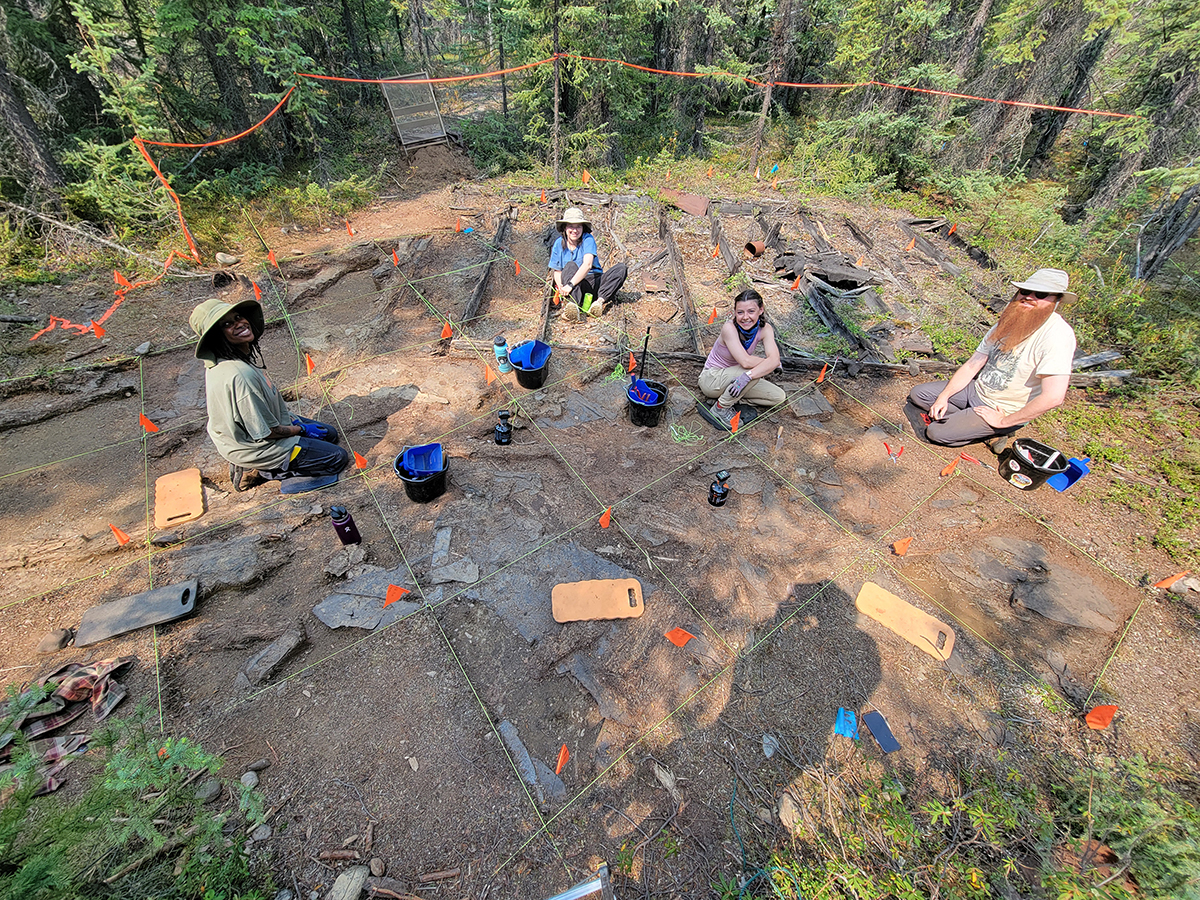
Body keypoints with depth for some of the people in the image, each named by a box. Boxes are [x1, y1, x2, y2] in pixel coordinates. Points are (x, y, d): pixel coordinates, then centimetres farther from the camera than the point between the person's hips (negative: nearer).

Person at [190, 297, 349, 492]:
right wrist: (302, 429, -11)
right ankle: (259, 471, 2)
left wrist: (292, 419, 4)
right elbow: (267, 432, -27)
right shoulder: (239, 375, -36)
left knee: (330, 434, 20)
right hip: (253, 447, -9)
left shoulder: (245, 351, -8)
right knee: (337, 458, -5)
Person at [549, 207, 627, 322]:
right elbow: (557, 271, 3)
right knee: (570, 266, -29)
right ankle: (573, 305, -52)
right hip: (576, 287, 0)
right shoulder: (559, 244, 2)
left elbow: (587, 265, -22)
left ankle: (600, 301, -38)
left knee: (620, 269, -18)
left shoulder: (588, 239, -6)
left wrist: (570, 285, -35)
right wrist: (560, 287, -21)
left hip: (595, 283, 0)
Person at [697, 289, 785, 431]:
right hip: (711, 379, -6)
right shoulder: (729, 327, -26)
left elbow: (775, 359, -29)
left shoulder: (765, 329, -12)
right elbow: (745, 361, -36)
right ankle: (720, 408, -16)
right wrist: (768, 363, -19)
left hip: (732, 378, 6)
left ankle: (729, 398, 0)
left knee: (779, 397, -4)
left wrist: (749, 375, -44)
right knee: (753, 368, -31)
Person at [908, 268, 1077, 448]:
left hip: (1002, 411, -7)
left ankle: (997, 431, 3)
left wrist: (1003, 421, -21)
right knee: (918, 394, 3)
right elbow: (973, 364, 4)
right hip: (977, 389, 7)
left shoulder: (1057, 335, -24)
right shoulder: (1009, 321, 0)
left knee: (936, 432, -17)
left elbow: (1054, 397, -31)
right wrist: (943, 397, -6)